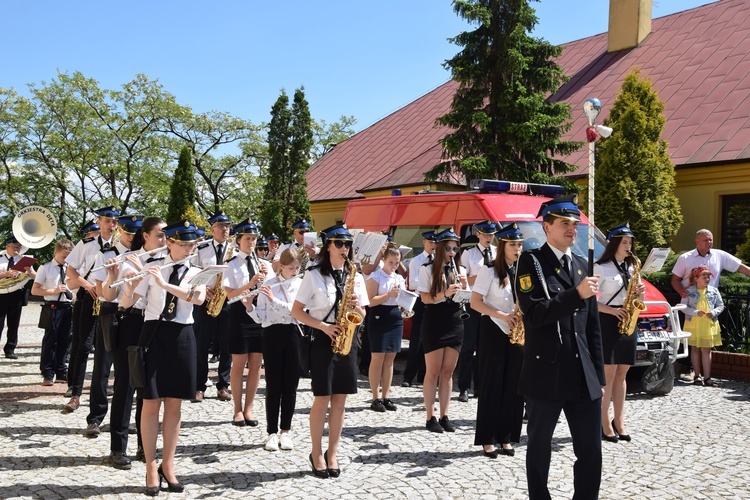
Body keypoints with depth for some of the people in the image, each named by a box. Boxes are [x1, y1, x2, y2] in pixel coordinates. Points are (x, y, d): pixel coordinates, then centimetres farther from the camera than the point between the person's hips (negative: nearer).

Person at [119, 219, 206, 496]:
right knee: (151, 404, 1)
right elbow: (125, 303, -2)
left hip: (182, 338, 2)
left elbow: (199, 298, -17)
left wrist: (164, 283, -24)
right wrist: (133, 281, -21)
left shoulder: (197, 273, 5)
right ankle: (151, 467, 12)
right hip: (154, 335, -1)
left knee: (174, 405, 7)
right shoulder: (151, 268, 2)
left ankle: (168, 465, 19)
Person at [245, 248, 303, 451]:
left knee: (290, 385, 5)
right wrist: (250, 306, -18)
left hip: (293, 335, 1)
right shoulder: (268, 285, 2)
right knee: (273, 386, 2)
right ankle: (272, 433, 10)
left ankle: (285, 431, 15)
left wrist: (273, 299, -20)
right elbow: (260, 317, 1)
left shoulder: (301, 284, 2)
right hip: (272, 334, 0)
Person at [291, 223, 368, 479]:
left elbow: (362, 316, 13)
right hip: (323, 340, -4)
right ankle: (316, 454, 13)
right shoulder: (314, 275, -3)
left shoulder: (355, 277, 9)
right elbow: (296, 311, -4)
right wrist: (324, 326, -15)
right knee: (322, 399, -2)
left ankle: (332, 453, 18)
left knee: (340, 400, 6)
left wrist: (356, 307, -10)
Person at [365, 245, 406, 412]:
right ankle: (376, 398, 2)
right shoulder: (375, 277, -3)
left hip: (396, 318, 6)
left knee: (390, 358, 7)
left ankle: (385, 397, 13)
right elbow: (371, 301, -11)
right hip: (379, 318, -6)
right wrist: (389, 295, -20)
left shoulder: (400, 278, 15)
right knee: (378, 357, -4)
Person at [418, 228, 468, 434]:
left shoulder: (460, 270, 10)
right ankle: (430, 417, 6)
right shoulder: (428, 269, -2)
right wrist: (445, 294, -24)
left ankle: (444, 416, 13)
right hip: (434, 323, -4)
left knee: (448, 372, 7)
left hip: (455, 323, 4)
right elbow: (425, 298, -9)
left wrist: (464, 284, -9)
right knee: (433, 372, -1)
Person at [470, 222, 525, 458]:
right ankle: (487, 439, 7)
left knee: (513, 385, 5)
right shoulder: (489, 271, -5)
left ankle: (506, 438, 15)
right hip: (493, 332, -4)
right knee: (491, 384, -1)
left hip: (518, 333, 5)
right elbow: (475, 302, -9)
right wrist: (503, 315, -18)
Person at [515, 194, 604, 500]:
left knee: (591, 451, 6)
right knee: (539, 448, 9)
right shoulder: (531, 261, -4)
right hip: (545, 373, -5)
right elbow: (534, 314, -17)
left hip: (583, 377, 5)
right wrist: (577, 294, -23)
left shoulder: (581, 265, 14)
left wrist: (599, 375, 13)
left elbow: (593, 327, 15)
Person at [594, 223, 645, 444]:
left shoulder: (631, 267, 15)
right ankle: (604, 423, -2)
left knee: (621, 374, 8)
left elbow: (636, 300, 18)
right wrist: (612, 310, -20)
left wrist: (640, 292, -3)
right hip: (608, 323, -6)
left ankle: (619, 421, 13)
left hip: (627, 322, 6)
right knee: (608, 374, -7)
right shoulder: (601, 268, -5)